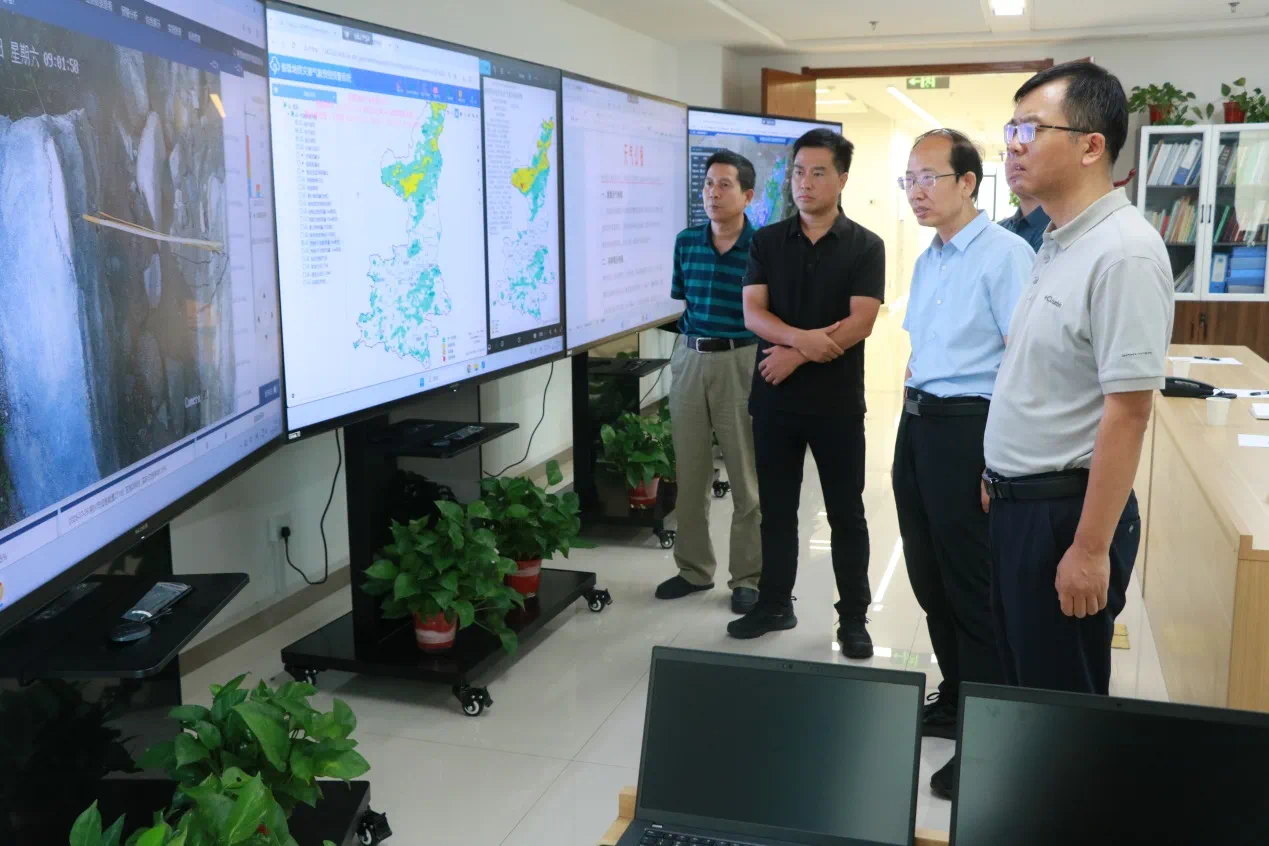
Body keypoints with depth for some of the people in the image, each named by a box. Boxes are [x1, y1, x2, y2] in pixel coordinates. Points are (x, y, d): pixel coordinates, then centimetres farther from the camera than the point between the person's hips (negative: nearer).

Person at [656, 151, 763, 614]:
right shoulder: (686, 242, 6)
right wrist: (689, 336, 5)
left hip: (740, 362, -4)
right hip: (689, 359, 5)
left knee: (746, 476, 4)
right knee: (689, 472, 11)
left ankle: (748, 577, 15)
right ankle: (694, 568, 25)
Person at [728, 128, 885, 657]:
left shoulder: (865, 247, -1)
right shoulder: (766, 242, 6)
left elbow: (860, 322, -11)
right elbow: (753, 314, -5)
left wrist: (795, 354, -18)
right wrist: (804, 337, -22)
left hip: (837, 401, -3)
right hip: (774, 398, 3)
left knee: (846, 513, 6)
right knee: (776, 509, 12)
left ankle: (853, 618, 16)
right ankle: (774, 604, 25)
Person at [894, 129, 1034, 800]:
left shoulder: (1005, 255, -13)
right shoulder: (927, 261, 14)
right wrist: (911, 420, 18)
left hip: (968, 428, -8)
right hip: (918, 425, 9)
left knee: (972, 589, 0)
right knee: (929, 576, 17)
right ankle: (953, 702, 35)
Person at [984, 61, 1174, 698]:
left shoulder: (1123, 253, -20)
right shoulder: (1057, 245, 9)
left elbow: (1128, 412, -23)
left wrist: (1091, 550, -22)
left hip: (1066, 513, -9)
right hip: (1017, 504, 9)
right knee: (1021, 683, 21)